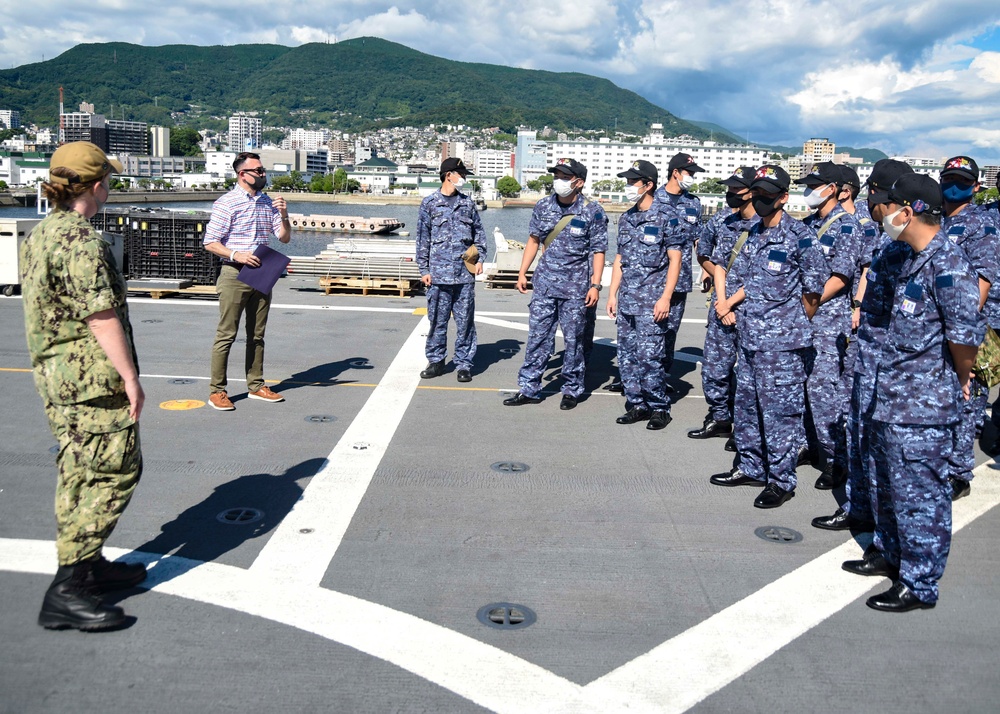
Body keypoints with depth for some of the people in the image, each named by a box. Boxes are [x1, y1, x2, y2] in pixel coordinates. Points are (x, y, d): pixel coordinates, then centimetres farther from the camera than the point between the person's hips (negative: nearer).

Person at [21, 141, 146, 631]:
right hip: (93, 375, -10)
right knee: (113, 472, -5)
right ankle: (67, 591, -4)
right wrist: (129, 376, -16)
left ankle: (89, 567, 29)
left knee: (80, 474, 18)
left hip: (54, 373, 10)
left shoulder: (37, 235, 13)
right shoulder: (81, 241, -18)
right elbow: (101, 316, -21)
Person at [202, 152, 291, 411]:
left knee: (257, 335, 12)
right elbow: (210, 243, -8)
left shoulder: (267, 202, 13)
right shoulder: (226, 203, -6)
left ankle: (256, 386, 21)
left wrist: (283, 215, -3)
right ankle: (217, 391, 3)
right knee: (226, 335, -3)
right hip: (235, 275, -6)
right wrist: (236, 255, -21)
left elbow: (284, 238, 14)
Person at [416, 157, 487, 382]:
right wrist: (424, 270, 0)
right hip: (438, 273, -2)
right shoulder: (430, 203, 3)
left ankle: (464, 364, 10)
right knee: (437, 320, 4)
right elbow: (423, 239, 4)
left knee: (465, 321, 3)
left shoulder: (467, 203, 11)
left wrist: (480, 258, 6)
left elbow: (478, 232, 17)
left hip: (465, 273, 2)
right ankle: (436, 361, 17)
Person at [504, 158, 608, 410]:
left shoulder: (592, 213, -6)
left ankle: (572, 390, 18)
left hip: (575, 287, -3)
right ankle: (529, 389, 12)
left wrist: (595, 285, -10)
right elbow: (534, 240, 13)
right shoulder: (543, 207, 5)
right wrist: (522, 273, 9)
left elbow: (598, 251, -4)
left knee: (573, 340, 4)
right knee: (537, 337, 5)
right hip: (545, 284, 3)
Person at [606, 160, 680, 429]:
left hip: (652, 301, -7)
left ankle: (659, 408, 6)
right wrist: (612, 293, 13)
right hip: (626, 300, 7)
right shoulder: (626, 219, 14)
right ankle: (637, 405, 19)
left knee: (649, 357, -7)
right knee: (627, 356, 8)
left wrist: (665, 298, -14)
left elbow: (675, 260, -8)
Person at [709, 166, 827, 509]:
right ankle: (751, 467, 30)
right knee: (746, 406, 16)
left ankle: (782, 480, 9)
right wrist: (729, 301, 5)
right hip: (749, 336, 8)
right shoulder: (754, 233, 12)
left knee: (780, 410, -2)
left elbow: (815, 287, -10)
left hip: (782, 342, -8)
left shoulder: (799, 235, -11)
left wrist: (797, 325, -1)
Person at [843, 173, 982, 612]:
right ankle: (889, 552, 41)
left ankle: (919, 584, 15)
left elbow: (967, 332, -28)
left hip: (922, 408, -10)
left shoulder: (947, 265, -21)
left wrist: (962, 378, -13)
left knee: (918, 493, 1)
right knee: (888, 483, 23)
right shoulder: (914, 260, 11)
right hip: (891, 398, 10)